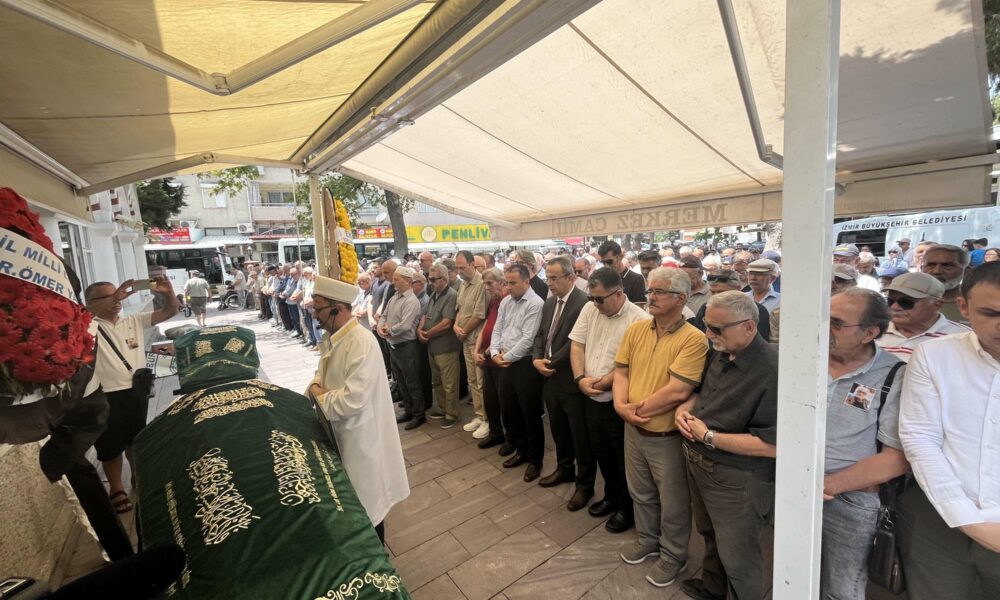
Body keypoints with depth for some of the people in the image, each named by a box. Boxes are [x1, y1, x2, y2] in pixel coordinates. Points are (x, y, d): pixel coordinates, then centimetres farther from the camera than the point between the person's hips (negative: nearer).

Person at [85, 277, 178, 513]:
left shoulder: (134, 321, 6)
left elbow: (170, 312, 0)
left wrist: (168, 293, -21)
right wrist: (114, 298, -40)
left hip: (136, 390, 4)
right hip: (105, 396, -4)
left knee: (136, 438, 22)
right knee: (111, 446, 10)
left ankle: (138, 475, 42)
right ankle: (116, 489, 29)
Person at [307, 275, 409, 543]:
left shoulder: (362, 343, -28)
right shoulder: (336, 337, 2)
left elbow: (352, 400, -32)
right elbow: (325, 372, 15)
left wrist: (320, 396, -15)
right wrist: (316, 386, -6)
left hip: (360, 434, -9)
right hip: (342, 430, 9)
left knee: (366, 500, 12)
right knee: (350, 494, 26)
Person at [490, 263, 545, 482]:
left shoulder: (535, 304, -15)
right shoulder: (505, 302, 10)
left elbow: (528, 339, -19)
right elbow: (497, 330, 11)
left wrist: (507, 357, -12)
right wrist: (495, 353, -5)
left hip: (525, 365, -7)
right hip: (505, 364, 8)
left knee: (531, 414, 6)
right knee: (509, 411, 18)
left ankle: (535, 459, 25)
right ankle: (521, 450, 38)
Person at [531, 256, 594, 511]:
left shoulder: (584, 303, -19)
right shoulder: (549, 302, 9)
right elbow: (541, 334, 13)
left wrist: (551, 362, -15)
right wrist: (537, 358, -4)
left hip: (572, 381, -8)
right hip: (551, 378, 8)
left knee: (580, 436, 9)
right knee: (558, 430, 23)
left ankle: (585, 484, 27)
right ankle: (564, 469, 44)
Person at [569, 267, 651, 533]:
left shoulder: (640, 320, -19)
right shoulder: (590, 309, 0)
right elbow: (577, 345, 1)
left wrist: (606, 381, -18)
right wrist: (581, 378, -11)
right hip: (592, 399, 6)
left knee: (624, 458, 13)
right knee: (601, 453, 22)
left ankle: (628, 507, 36)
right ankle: (611, 496, 45)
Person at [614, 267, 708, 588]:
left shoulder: (693, 339, -20)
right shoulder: (635, 329, -1)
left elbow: (677, 392, -26)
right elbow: (621, 372, 1)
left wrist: (637, 409, -17)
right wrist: (621, 405, -15)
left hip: (668, 437, -5)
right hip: (633, 430, 6)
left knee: (672, 503, 16)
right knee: (641, 492, 25)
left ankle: (673, 556, 42)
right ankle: (648, 540, 50)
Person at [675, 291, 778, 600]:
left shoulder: (772, 371, -27)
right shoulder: (719, 354, 0)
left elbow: (772, 444, -28)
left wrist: (709, 436, -23)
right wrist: (685, 408, -5)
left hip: (736, 481, -8)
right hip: (697, 463, 8)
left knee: (738, 562, 12)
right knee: (710, 535, 30)